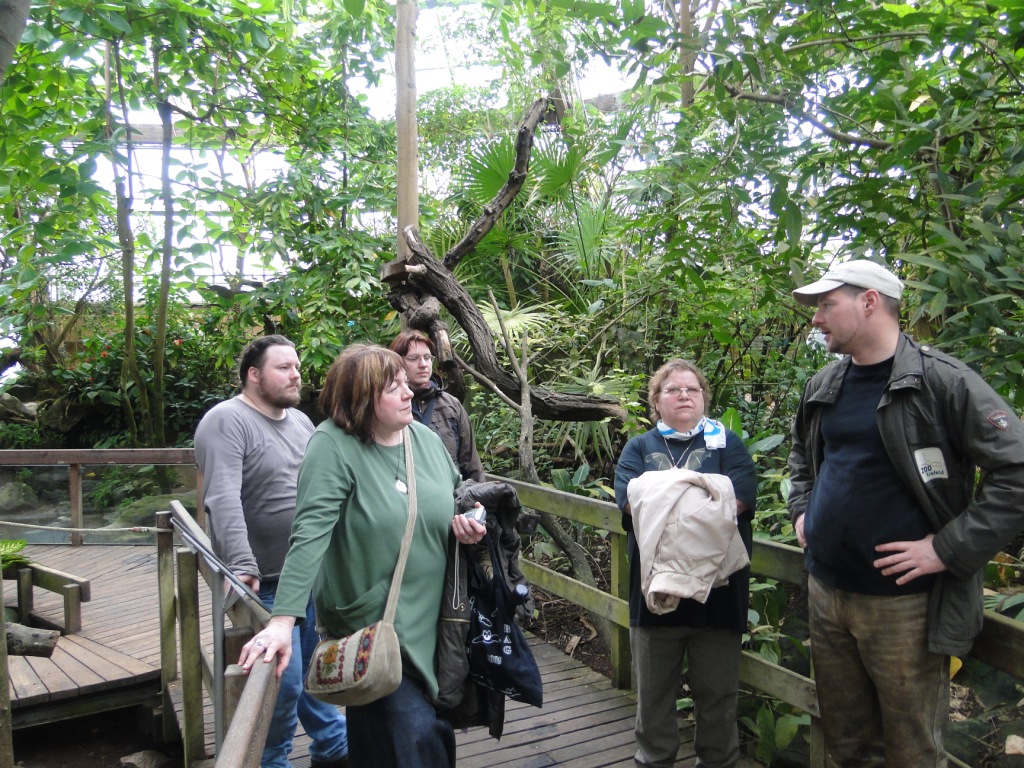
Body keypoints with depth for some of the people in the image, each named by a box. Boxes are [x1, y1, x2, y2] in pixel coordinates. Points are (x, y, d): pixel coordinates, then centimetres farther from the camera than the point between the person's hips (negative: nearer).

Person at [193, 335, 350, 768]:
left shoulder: (300, 421, 11)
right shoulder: (227, 422, -14)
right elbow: (224, 500, -25)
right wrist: (242, 566, -33)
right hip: (267, 584, -7)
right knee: (283, 681, 0)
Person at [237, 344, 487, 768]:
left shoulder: (427, 439, 1)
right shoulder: (333, 445, -17)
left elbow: (455, 499, 18)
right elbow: (310, 533, -25)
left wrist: (464, 521, -5)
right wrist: (283, 620, -32)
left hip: (431, 620, 6)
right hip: (370, 627, -6)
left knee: (436, 730, 17)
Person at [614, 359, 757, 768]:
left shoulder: (728, 443, 7)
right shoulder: (639, 447, 10)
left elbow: (739, 500, -11)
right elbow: (630, 501, -9)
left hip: (716, 586, -1)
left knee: (717, 689, 11)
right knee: (653, 688, 14)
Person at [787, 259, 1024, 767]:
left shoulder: (942, 380, -13)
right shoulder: (825, 386, 8)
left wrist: (947, 549, -19)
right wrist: (802, 512, 12)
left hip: (902, 601, -6)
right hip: (826, 591, 6)